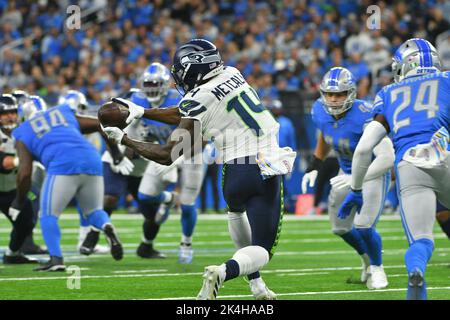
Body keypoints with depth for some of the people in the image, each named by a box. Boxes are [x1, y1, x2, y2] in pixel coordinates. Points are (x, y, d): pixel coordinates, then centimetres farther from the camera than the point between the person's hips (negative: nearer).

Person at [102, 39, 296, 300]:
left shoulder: (198, 101, -7)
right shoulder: (232, 74, 9)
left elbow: (169, 155, -6)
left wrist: (124, 139, 3)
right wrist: (143, 112, 24)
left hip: (236, 171, -2)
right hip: (267, 171, 2)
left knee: (237, 210, 36)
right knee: (262, 250, 6)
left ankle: (256, 282, 32)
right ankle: (224, 271, -25)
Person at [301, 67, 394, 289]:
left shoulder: (364, 117, -35)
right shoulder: (320, 111, -14)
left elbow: (387, 158, -42)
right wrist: (314, 168, 8)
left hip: (374, 172, -7)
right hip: (347, 172, 7)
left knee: (363, 227, -16)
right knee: (341, 228, 13)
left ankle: (376, 268, 14)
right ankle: (367, 258, 43)